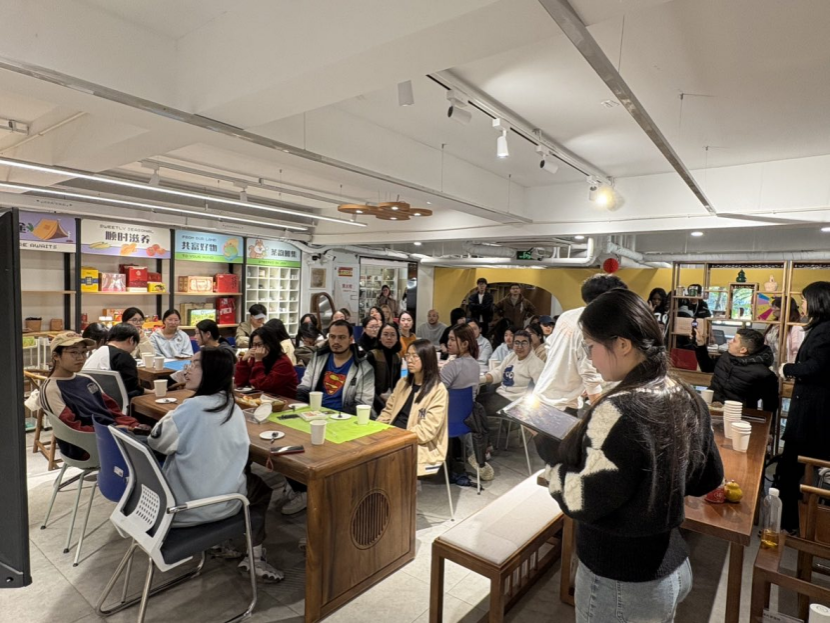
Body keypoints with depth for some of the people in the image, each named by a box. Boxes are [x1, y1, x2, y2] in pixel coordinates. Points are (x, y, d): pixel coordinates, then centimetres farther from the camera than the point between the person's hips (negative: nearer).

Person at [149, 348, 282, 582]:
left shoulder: (192, 407, -18)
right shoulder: (232, 407, -2)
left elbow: (157, 441, -6)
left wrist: (171, 417, 9)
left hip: (184, 504, -2)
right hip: (219, 502, 2)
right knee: (261, 489, 31)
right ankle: (256, 558, 26)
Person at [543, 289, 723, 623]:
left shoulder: (619, 413, -30)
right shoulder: (688, 400, -4)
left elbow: (583, 502, -26)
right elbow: (709, 479, 9)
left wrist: (548, 451, -13)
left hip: (621, 585, -7)